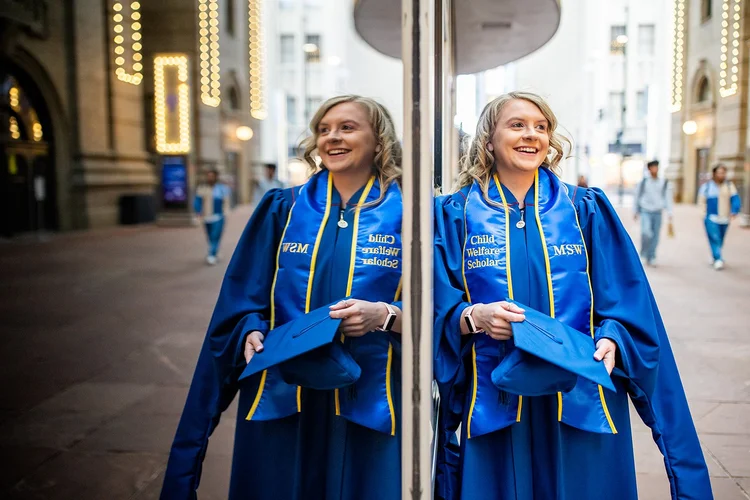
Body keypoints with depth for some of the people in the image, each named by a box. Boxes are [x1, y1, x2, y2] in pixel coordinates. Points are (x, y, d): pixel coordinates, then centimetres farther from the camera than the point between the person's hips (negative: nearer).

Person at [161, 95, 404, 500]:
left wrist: (383, 314, -20)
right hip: (280, 397, 2)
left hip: (367, 402, -1)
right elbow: (243, 297, 7)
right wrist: (252, 333, -12)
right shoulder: (282, 209, 6)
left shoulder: (407, 214, 0)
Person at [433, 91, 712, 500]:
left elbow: (627, 302, 2)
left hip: (582, 402, 1)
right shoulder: (455, 214, 3)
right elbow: (437, 309, -2)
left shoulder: (586, 210, 5)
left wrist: (610, 340, -17)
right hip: (494, 402, -1)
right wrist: (474, 316, -22)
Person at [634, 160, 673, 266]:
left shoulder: (664, 183, 3)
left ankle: (651, 258, 17)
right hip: (646, 212, -1)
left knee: (655, 237, 3)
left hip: (657, 213, 2)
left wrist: (669, 213, -6)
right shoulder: (643, 182, 2)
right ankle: (643, 254, 1)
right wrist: (636, 212, 15)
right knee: (646, 232, -20)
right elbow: (637, 196, 11)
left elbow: (668, 198, 2)